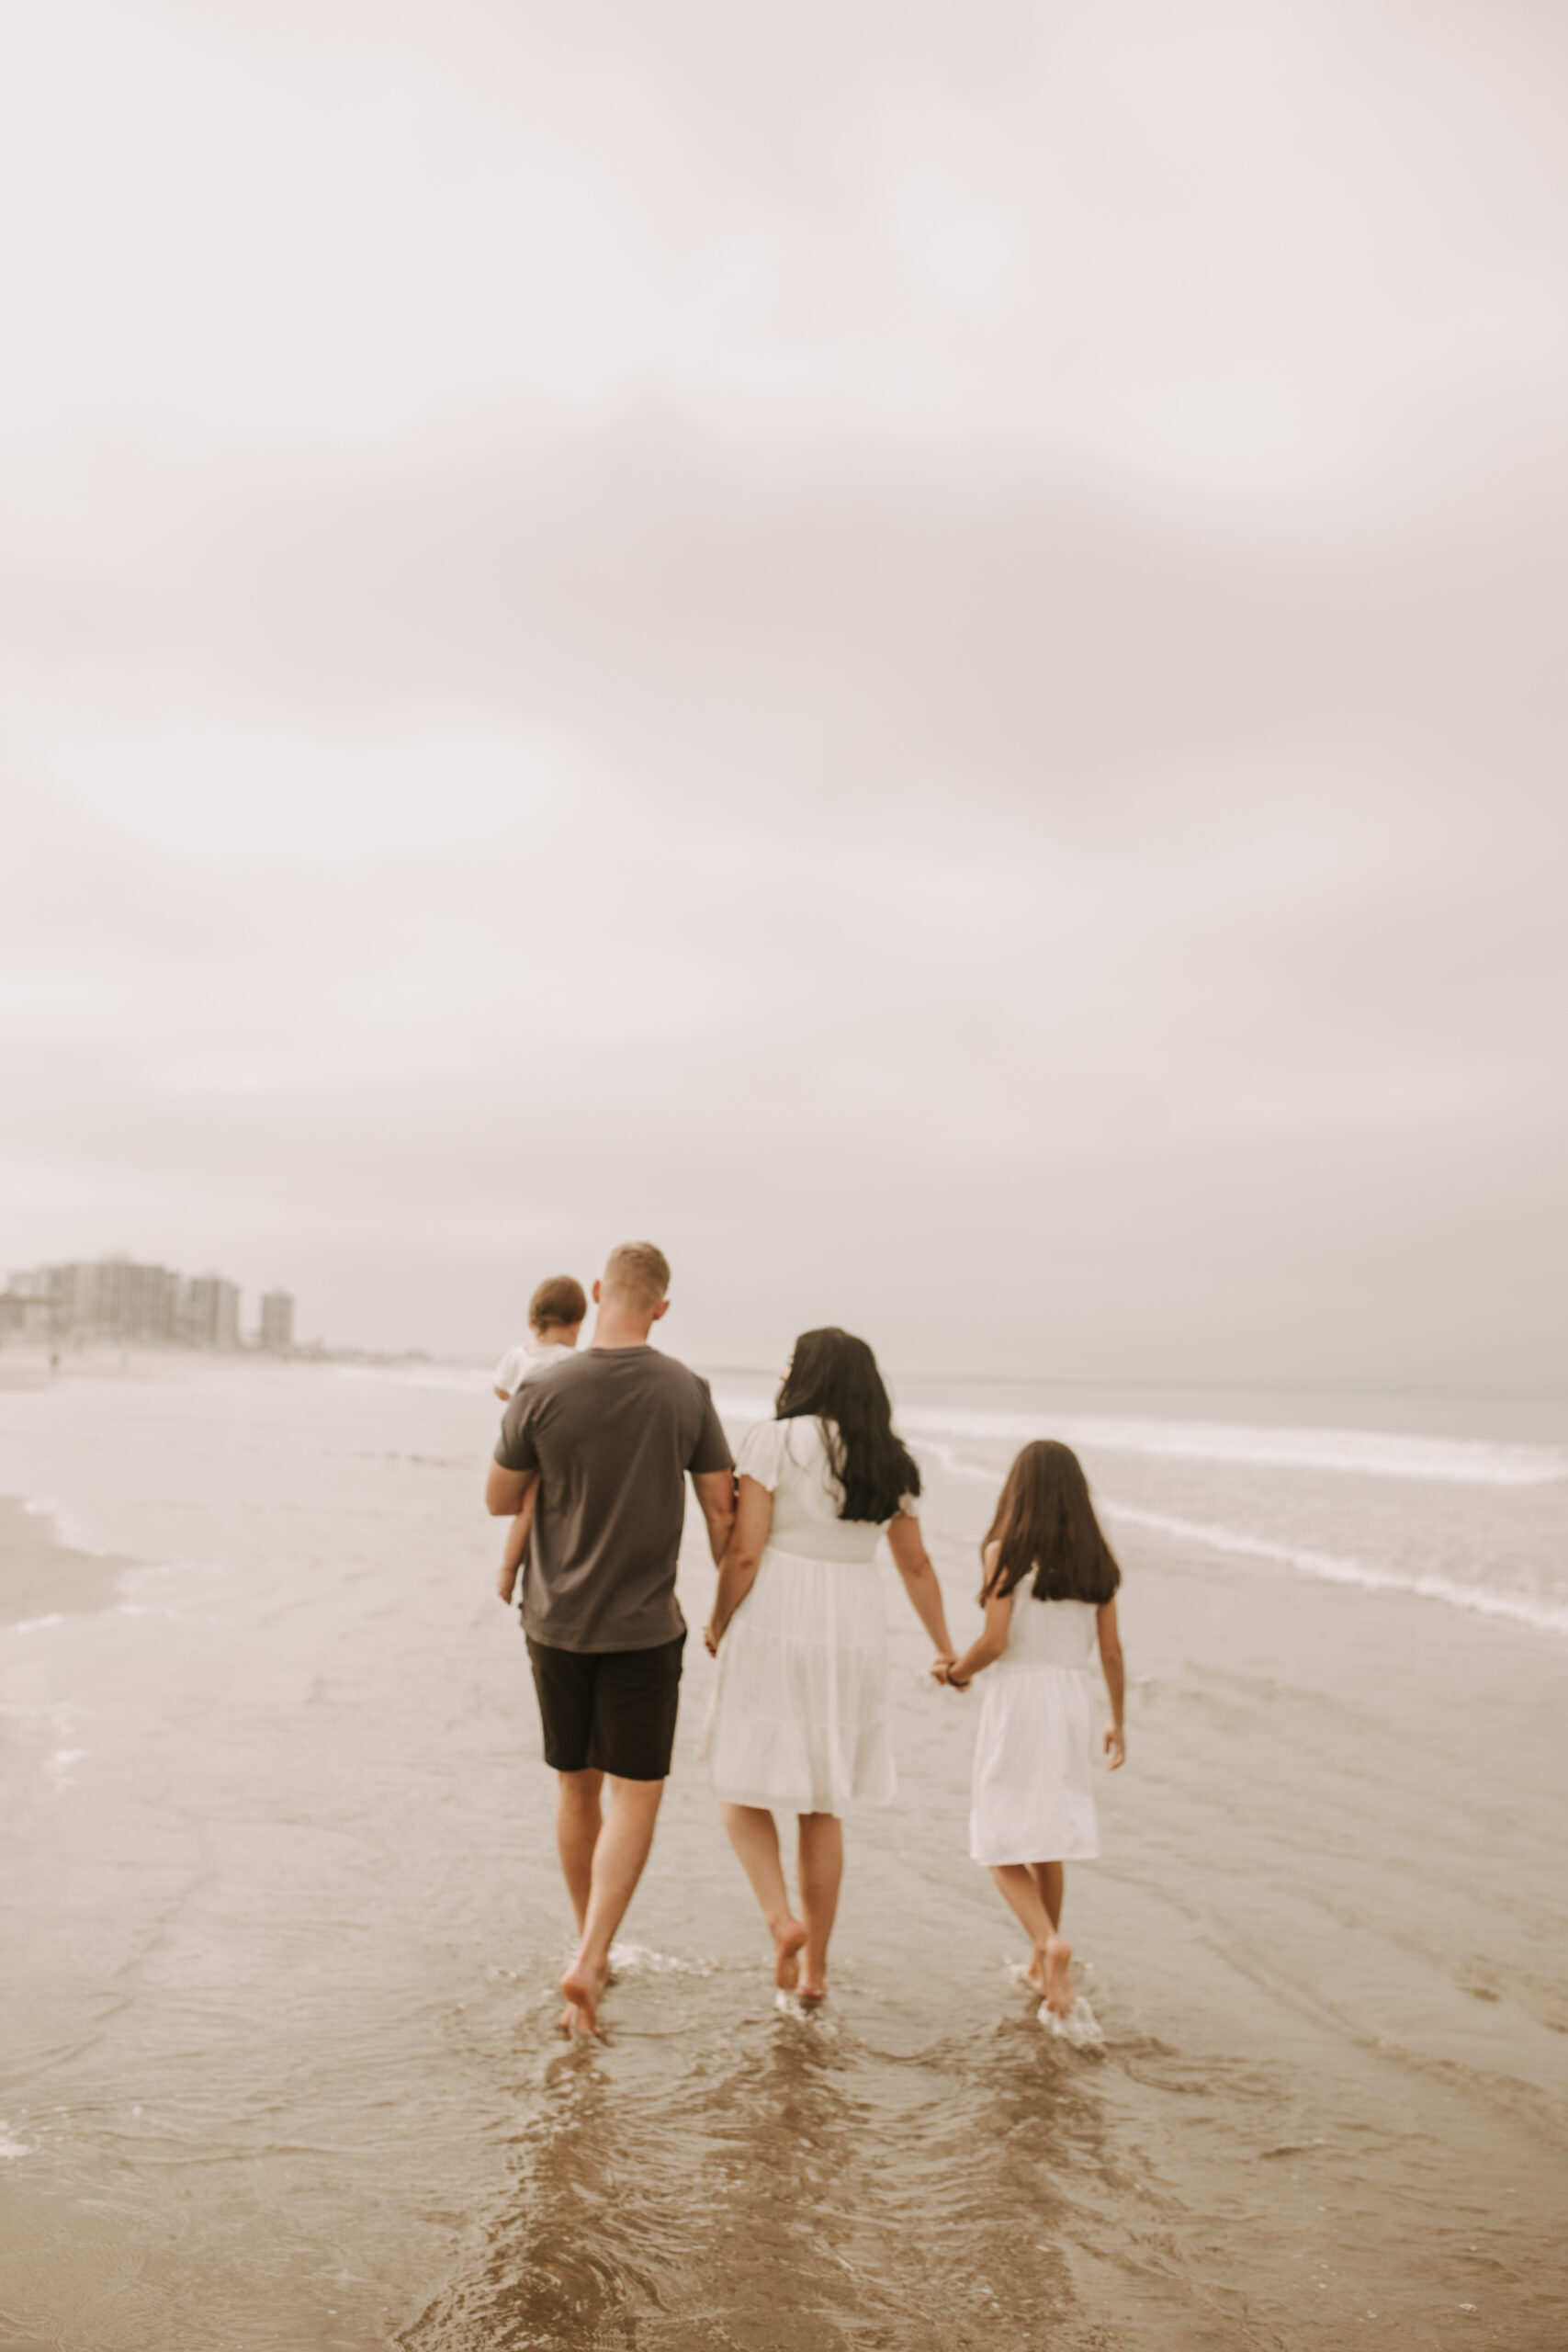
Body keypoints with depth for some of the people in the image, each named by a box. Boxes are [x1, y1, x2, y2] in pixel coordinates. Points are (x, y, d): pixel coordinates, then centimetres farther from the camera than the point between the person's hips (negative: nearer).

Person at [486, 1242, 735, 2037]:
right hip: (645, 1626, -1)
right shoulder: (687, 1393, -8)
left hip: (557, 1620, 1)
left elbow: (499, 1500, 1)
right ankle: (589, 1960, -7)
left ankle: (591, 1951, 32)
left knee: (577, 1785, 17)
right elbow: (721, 1509, -1)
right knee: (636, 1793, 6)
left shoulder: (542, 1392, -11)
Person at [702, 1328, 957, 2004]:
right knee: (822, 1806, 15)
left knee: (744, 1787, 12)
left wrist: (719, 1621, 2)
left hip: (775, 1626, -5)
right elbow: (915, 1565, 13)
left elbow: (744, 1549, -13)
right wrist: (944, 1648, 24)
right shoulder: (890, 1462, 7)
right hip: (855, 1634, 5)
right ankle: (814, 1966, 21)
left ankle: (782, 1921, -8)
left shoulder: (775, 1440, -9)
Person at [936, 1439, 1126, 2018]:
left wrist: (956, 1672, 4)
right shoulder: (1096, 1561, 3)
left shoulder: (1006, 1553, -10)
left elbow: (994, 1641, -15)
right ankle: (1042, 1965, 27)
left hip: (1017, 1699, -5)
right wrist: (1117, 1721, 18)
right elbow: (1111, 1651, 6)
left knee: (1003, 1846, 4)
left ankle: (1049, 1942, -19)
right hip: (1073, 1698, 5)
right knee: (1048, 1839, 19)